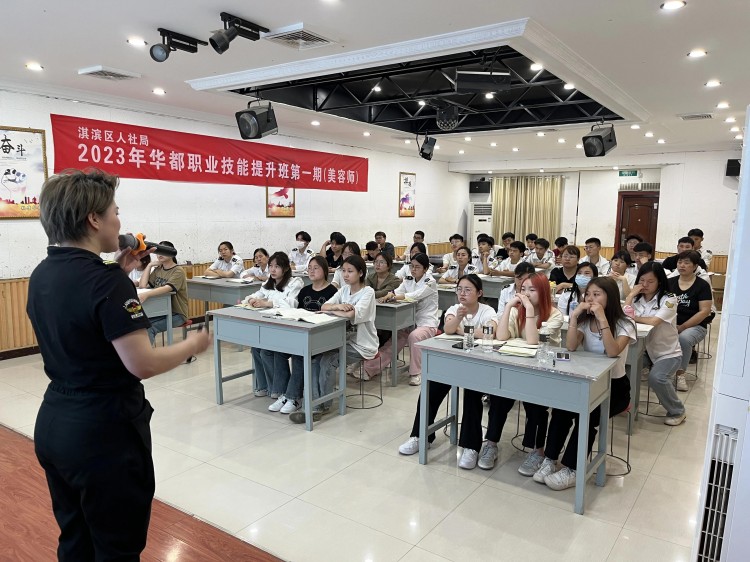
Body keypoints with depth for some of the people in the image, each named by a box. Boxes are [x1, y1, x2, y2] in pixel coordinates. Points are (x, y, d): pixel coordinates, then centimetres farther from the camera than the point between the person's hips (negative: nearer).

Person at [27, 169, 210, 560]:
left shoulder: (42, 274, 4)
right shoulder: (106, 282, -23)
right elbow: (143, 364, -26)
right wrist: (193, 345, -9)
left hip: (53, 425, 9)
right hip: (104, 431, -8)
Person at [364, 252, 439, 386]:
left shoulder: (430, 282, -9)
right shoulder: (408, 280, 9)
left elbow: (415, 295, -25)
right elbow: (397, 292, -8)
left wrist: (393, 297, -35)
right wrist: (388, 295, -32)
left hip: (427, 323, -5)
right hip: (410, 321, 5)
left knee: (414, 336, -33)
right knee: (394, 339, -15)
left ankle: (416, 373, -19)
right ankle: (370, 368, -16)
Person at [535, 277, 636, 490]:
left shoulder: (625, 324, -10)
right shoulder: (585, 320, 1)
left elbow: (613, 352, -28)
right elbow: (571, 347, -15)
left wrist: (602, 318, -31)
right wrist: (574, 316, -23)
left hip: (614, 386, -3)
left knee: (587, 414, -28)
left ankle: (571, 468, -15)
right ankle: (550, 459, -15)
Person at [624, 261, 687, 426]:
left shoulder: (669, 299, -10)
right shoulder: (637, 298, 5)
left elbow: (654, 321, -25)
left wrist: (635, 317, -13)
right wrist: (631, 294, -12)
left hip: (668, 353, -5)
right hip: (645, 349, 5)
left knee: (656, 378, -28)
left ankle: (677, 411, 0)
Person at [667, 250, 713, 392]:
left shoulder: (702, 285, 1)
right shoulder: (670, 282, 11)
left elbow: (704, 311, -7)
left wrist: (682, 327, -15)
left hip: (695, 326, -2)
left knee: (683, 338, -36)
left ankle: (680, 373, -17)